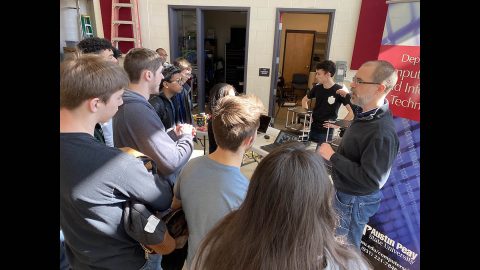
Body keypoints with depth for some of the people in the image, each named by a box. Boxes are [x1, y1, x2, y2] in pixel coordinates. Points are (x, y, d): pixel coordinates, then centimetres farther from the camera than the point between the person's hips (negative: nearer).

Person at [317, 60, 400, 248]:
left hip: (354, 201, -9)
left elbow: (370, 180, -31)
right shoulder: (368, 115, -4)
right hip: (343, 191, 9)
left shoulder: (382, 133, -32)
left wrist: (332, 156, -27)